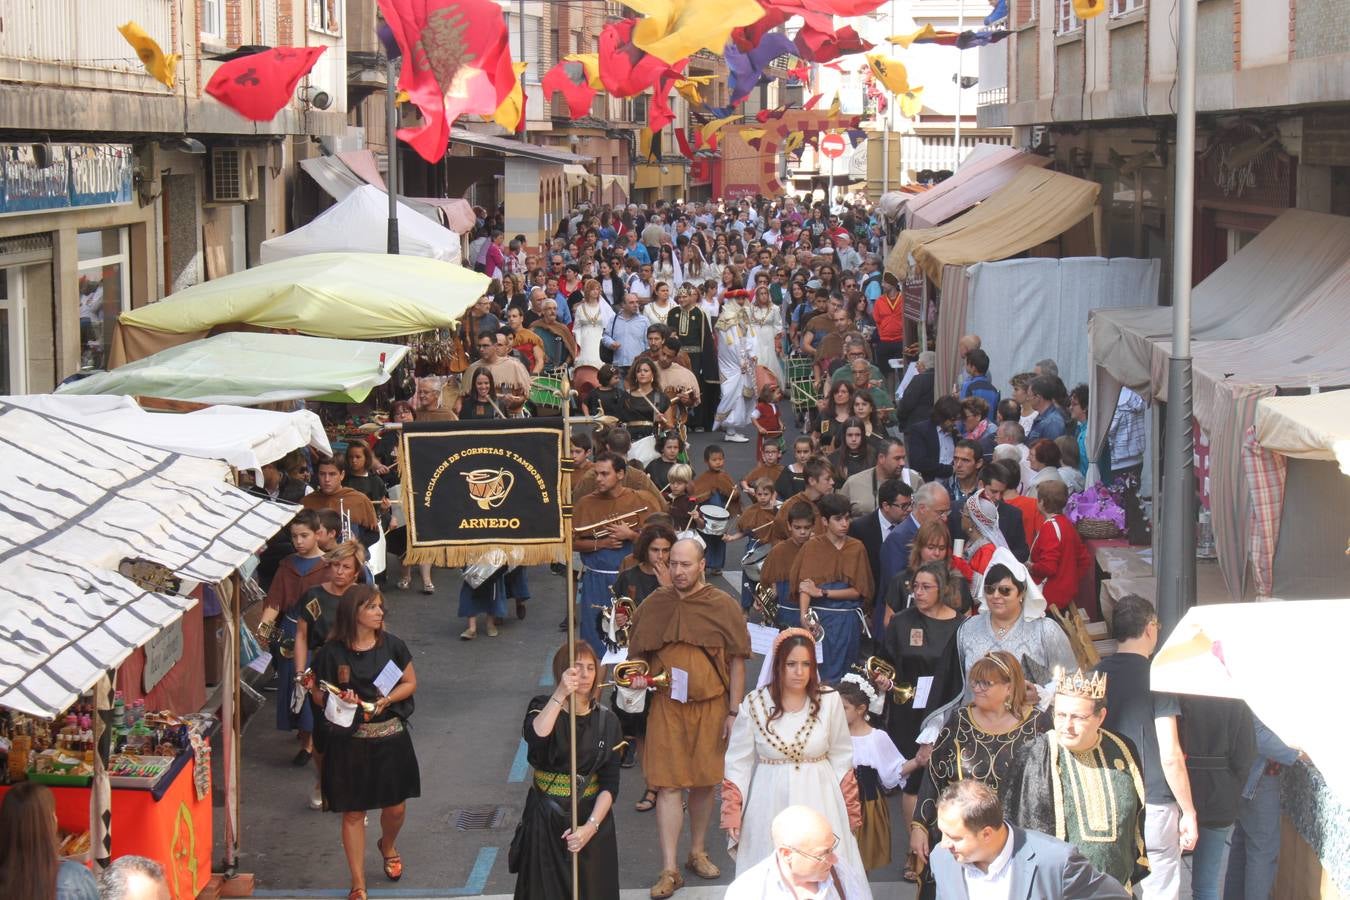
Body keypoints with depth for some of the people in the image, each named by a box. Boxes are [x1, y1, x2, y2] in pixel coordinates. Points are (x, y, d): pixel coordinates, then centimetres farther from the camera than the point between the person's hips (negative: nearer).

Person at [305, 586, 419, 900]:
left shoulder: (392, 645, -2)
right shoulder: (331, 652, -8)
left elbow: (410, 682, 6)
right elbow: (318, 695, -1)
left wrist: (387, 700, -12)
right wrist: (338, 699, -22)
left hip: (390, 736, 2)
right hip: (348, 740, -2)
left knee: (396, 806, 9)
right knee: (352, 813, 4)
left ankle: (388, 846, 45)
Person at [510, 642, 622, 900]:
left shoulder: (606, 721, 0)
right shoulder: (543, 708, -4)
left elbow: (610, 784, -4)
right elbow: (536, 736, -29)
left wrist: (591, 826, -17)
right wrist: (560, 695, -39)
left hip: (592, 816, 2)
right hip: (546, 819, -2)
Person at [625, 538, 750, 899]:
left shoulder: (723, 605, -3)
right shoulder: (654, 605, 2)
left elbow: (737, 661, 0)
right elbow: (637, 653, 15)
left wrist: (733, 712, -4)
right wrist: (638, 675, -7)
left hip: (710, 706, 0)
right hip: (666, 706, 0)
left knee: (705, 781, 11)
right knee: (668, 784, -4)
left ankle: (698, 852, 30)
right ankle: (669, 870, -2)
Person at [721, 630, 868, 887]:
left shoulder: (829, 701, -4)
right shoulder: (754, 704, -5)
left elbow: (841, 759, 4)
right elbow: (739, 763, 2)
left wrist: (849, 811, 6)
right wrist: (732, 814, -2)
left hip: (819, 801, 0)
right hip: (771, 803, 0)